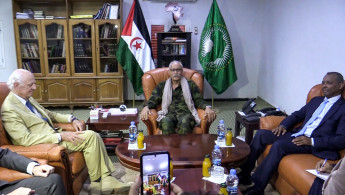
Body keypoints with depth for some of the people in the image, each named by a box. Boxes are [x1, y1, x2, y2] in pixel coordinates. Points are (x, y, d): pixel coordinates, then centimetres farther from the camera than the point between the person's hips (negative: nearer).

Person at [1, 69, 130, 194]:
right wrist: (61, 136, -24)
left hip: (53, 135, 9)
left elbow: (48, 114, 24)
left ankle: (106, 178, -6)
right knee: (90, 136, -19)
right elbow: (25, 139, -22)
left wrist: (71, 119, 6)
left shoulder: (28, 99, 12)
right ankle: (96, 182, -4)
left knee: (94, 137, -8)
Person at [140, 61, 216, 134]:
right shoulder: (161, 86, 23)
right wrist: (146, 107, -11)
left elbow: (199, 100, 12)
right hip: (169, 114, 1)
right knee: (166, 122, -37)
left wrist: (207, 107, -11)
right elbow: (153, 100, 13)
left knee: (184, 122, -38)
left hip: (186, 113, 0)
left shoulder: (191, 85, 20)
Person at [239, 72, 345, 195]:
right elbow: (297, 115, 25)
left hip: (315, 144, -7)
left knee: (279, 145, -31)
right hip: (296, 134, 8)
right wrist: (283, 125, 3)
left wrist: (312, 141, -20)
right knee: (261, 134, -10)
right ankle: (244, 174, -8)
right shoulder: (316, 100, 21)